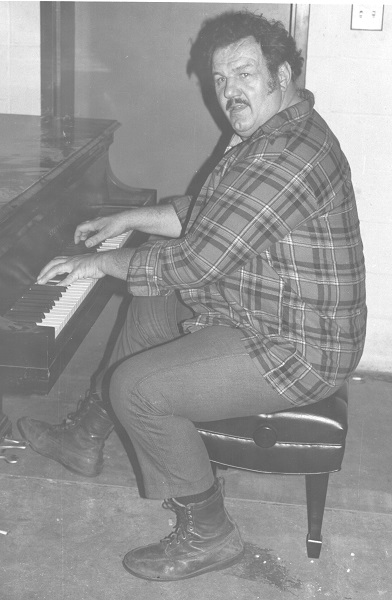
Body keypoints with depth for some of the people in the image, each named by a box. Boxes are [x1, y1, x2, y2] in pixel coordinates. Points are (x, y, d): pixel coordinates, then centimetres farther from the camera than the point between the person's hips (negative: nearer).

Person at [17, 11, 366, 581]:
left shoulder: (286, 157, -28)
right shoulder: (274, 130, 8)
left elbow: (195, 261, -28)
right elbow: (204, 214, 20)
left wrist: (103, 263, -14)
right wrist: (128, 220, 14)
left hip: (295, 349, -11)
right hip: (257, 310, 11)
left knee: (136, 387, -17)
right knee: (149, 308, 23)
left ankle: (209, 534, 0)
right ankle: (87, 437, 36)